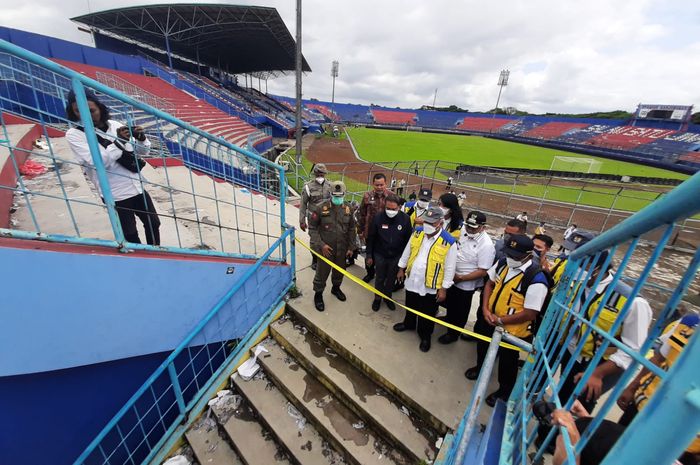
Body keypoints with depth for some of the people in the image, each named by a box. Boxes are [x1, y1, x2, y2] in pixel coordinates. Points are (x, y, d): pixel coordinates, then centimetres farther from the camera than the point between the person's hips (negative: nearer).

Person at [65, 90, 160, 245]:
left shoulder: (115, 125, 5)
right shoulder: (74, 134, -5)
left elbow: (143, 152, 10)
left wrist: (141, 139, -12)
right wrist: (119, 141, -22)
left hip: (138, 187, 4)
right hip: (116, 195, -4)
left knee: (153, 224, 16)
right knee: (130, 235, 5)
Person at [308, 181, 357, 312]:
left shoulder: (348, 208, -3)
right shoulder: (320, 208, -15)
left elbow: (351, 229, 5)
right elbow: (312, 228, -10)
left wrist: (351, 247, 3)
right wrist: (321, 245, -17)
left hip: (342, 248, 4)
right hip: (326, 248, -4)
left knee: (340, 270, 22)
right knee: (322, 272, 8)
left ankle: (336, 288, 49)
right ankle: (318, 294, 33)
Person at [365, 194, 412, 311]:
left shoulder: (405, 218, -13)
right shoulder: (378, 217, -15)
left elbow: (408, 239, -4)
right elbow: (371, 238, -7)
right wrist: (369, 255, -3)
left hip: (396, 256, 1)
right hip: (380, 255, -1)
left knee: (391, 279, 18)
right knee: (380, 278, 15)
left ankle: (388, 297, 40)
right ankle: (377, 297, 37)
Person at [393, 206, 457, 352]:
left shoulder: (449, 242, -20)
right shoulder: (417, 232, -6)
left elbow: (449, 268, -13)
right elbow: (407, 251, 6)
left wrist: (444, 288, -10)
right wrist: (401, 269, 11)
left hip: (431, 286, -4)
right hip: (412, 280, 4)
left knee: (427, 314, 16)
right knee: (410, 306, 27)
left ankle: (425, 336, 40)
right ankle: (408, 323, 54)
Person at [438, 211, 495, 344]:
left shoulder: (486, 245, -28)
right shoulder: (464, 230, -9)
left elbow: (482, 272, -25)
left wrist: (460, 278, -20)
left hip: (465, 284, -7)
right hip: (452, 277, 7)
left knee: (460, 311, 16)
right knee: (450, 303, 30)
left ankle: (453, 333, 39)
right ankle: (449, 319, 58)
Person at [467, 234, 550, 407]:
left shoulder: (536, 280, -30)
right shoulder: (503, 263, -11)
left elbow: (530, 314, -26)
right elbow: (489, 284, 2)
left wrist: (500, 320, -19)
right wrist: (485, 309, -9)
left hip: (513, 329, -6)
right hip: (490, 320, 6)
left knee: (507, 361, 19)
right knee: (483, 347, 29)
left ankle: (505, 390, 47)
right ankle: (481, 368, 60)